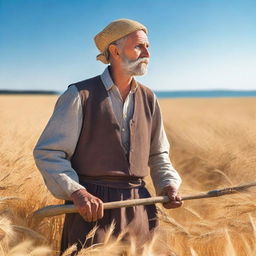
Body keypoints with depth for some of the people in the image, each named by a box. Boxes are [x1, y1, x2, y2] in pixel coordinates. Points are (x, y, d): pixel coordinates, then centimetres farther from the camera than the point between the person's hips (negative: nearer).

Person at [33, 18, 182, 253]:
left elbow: (158, 154, 17)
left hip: (140, 210, 5)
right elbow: (47, 152, -7)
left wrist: (168, 184, -1)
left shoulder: (149, 99, 8)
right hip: (92, 207, -4)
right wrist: (76, 192, -20)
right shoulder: (80, 95, -7)